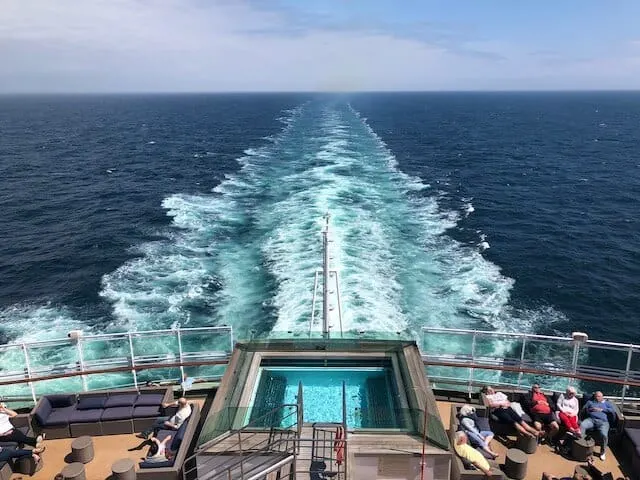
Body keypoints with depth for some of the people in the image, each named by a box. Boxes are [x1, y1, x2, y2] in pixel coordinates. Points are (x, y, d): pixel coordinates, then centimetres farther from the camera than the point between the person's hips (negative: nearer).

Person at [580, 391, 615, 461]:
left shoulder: (607, 403, 24)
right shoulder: (590, 402, 28)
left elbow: (613, 410, 7)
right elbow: (584, 408, 15)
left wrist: (601, 409, -1)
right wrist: (590, 409, -5)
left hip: (603, 422, -1)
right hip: (591, 419, 1)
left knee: (604, 435, -29)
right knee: (582, 425, -32)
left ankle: (602, 452, -6)